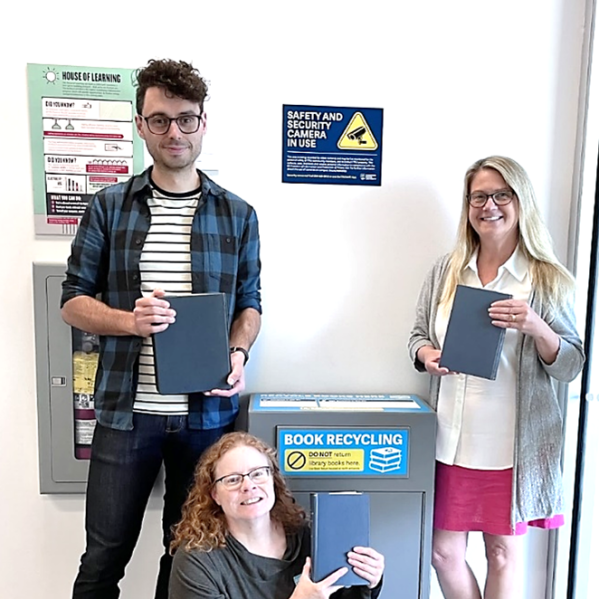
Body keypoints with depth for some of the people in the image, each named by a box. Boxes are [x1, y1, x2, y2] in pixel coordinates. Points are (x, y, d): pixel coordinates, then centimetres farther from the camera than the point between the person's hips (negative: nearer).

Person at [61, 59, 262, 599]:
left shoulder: (237, 214, 3)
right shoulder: (110, 207, 2)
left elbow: (249, 303, 8)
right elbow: (73, 300, 3)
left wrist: (238, 353, -11)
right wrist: (130, 322, -17)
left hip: (208, 411, 1)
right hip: (126, 411, 0)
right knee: (104, 555, 13)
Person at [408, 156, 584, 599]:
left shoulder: (548, 280, -2)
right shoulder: (446, 271, 5)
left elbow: (570, 366, -3)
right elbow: (419, 335, 12)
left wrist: (536, 328, -21)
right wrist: (425, 355, -10)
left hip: (513, 446, -2)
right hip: (451, 440, 2)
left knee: (503, 554, 15)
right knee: (444, 552, 11)